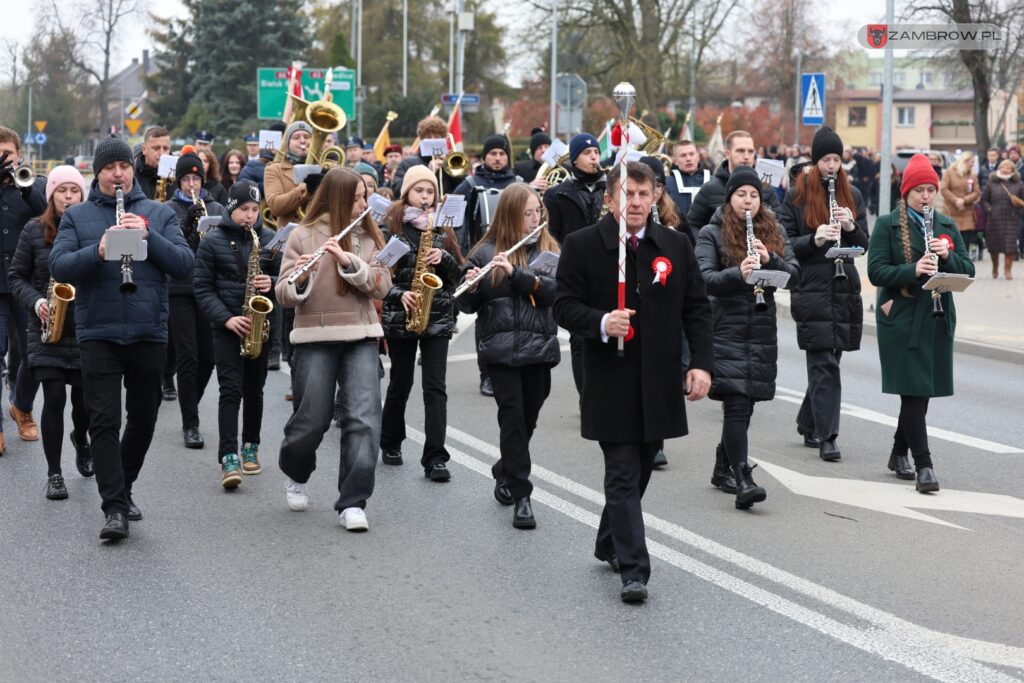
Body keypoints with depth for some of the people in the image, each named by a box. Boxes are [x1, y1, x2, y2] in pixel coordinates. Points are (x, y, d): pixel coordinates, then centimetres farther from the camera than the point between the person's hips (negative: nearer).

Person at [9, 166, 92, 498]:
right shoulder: (34, 230, 0)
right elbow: (16, 276, 5)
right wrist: (36, 301, -12)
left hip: (86, 330, 1)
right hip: (46, 329, 0)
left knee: (84, 400, 5)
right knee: (54, 398, -6)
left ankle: (81, 441, 40)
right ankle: (54, 473, 5)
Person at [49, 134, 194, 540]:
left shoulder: (159, 214, 9)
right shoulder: (77, 216, 6)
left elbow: (184, 265, -2)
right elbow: (59, 267, -7)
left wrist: (148, 236, -17)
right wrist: (98, 252, -24)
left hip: (149, 334, 2)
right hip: (98, 334, -2)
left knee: (143, 417, 12)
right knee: (104, 420, -8)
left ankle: (122, 488, 32)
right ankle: (115, 508, -6)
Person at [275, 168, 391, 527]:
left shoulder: (369, 235, 9)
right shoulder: (303, 236, 1)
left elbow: (381, 285, -3)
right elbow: (284, 296, -3)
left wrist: (348, 260, -17)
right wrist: (298, 278, -25)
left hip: (360, 337, 2)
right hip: (315, 338, -2)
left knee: (364, 419, -10)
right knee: (312, 420, 2)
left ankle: (353, 503, -6)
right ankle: (295, 474, 34)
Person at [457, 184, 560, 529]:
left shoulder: (549, 249, 5)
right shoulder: (486, 252, 1)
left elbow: (555, 290, -11)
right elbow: (467, 305, 2)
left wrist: (515, 272, -21)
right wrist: (471, 287, -20)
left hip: (539, 347, 2)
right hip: (501, 348, -2)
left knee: (528, 419, 11)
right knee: (513, 416, -8)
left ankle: (505, 474, 35)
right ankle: (521, 496, -4)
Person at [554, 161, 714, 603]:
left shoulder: (676, 246, 6)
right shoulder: (582, 246, -4)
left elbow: (697, 309, 9)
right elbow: (565, 306, -3)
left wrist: (702, 363, -2)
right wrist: (601, 323, -23)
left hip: (660, 381, 4)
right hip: (611, 383, -4)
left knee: (639, 470, 15)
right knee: (623, 475, -6)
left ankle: (609, 545, 34)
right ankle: (632, 568, -7)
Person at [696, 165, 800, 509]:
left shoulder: (774, 231, 12)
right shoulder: (711, 233, 0)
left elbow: (793, 273, 4)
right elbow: (705, 279, -13)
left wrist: (769, 259, -15)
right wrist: (738, 273, -31)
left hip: (762, 329, 5)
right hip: (725, 329, -4)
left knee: (744, 404, 11)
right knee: (736, 403, -14)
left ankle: (723, 467, 29)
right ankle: (743, 480, -19)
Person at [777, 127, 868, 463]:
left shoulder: (852, 194, 11)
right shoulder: (797, 195, 0)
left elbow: (863, 245, 12)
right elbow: (784, 243, -3)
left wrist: (851, 227, -9)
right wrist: (814, 239, -19)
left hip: (844, 287, 4)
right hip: (811, 288, -4)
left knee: (826, 360, 11)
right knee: (824, 363, -9)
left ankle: (808, 423, 29)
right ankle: (827, 436, -8)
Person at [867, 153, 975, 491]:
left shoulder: (947, 226, 12)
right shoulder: (887, 225, -1)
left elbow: (968, 271, 8)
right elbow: (876, 271, -9)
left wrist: (947, 256, -13)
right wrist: (913, 270, -23)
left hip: (938, 320, 5)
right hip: (901, 319, -5)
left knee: (920, 390, 10)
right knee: (914, 390, -9)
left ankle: (899, 452, 27)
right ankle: (923, 465, -9)